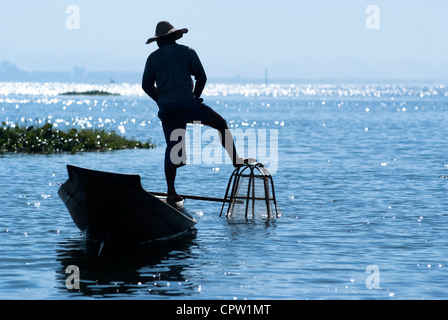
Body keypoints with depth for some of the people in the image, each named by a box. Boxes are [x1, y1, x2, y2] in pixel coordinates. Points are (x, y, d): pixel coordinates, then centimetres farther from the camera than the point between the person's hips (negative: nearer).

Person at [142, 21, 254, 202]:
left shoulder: (153, 58, 12)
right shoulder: (187, 52, 7)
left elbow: (146, 85, 12)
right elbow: (201, 77, 5)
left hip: (165, 108, 3)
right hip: (186, 103, -3)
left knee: (171, 147, 7)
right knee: (221, 124, 13)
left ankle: (171, 192, 5)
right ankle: (235, 160, 5)